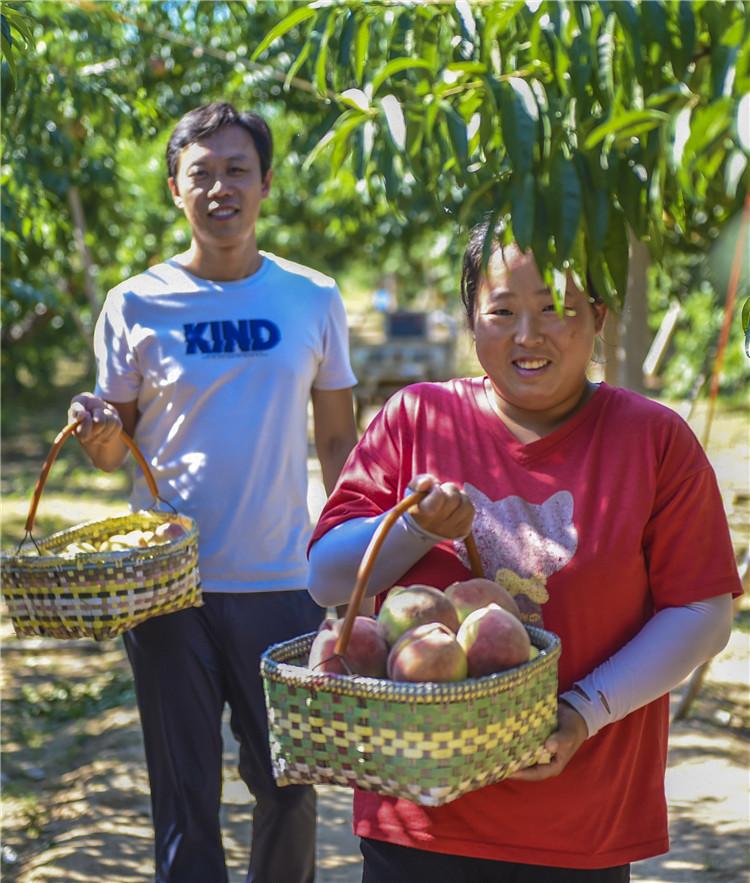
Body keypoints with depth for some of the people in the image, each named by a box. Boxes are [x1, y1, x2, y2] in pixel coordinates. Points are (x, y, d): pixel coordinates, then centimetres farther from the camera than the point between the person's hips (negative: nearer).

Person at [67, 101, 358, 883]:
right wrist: (98, 433, -16)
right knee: (186, 796, 7)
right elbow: (114, 448, 7)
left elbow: (338, 441, 9)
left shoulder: (313, 299, 3)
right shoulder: (136, 305, -1)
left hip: (282, 582, 1)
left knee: (289, 785, 11)